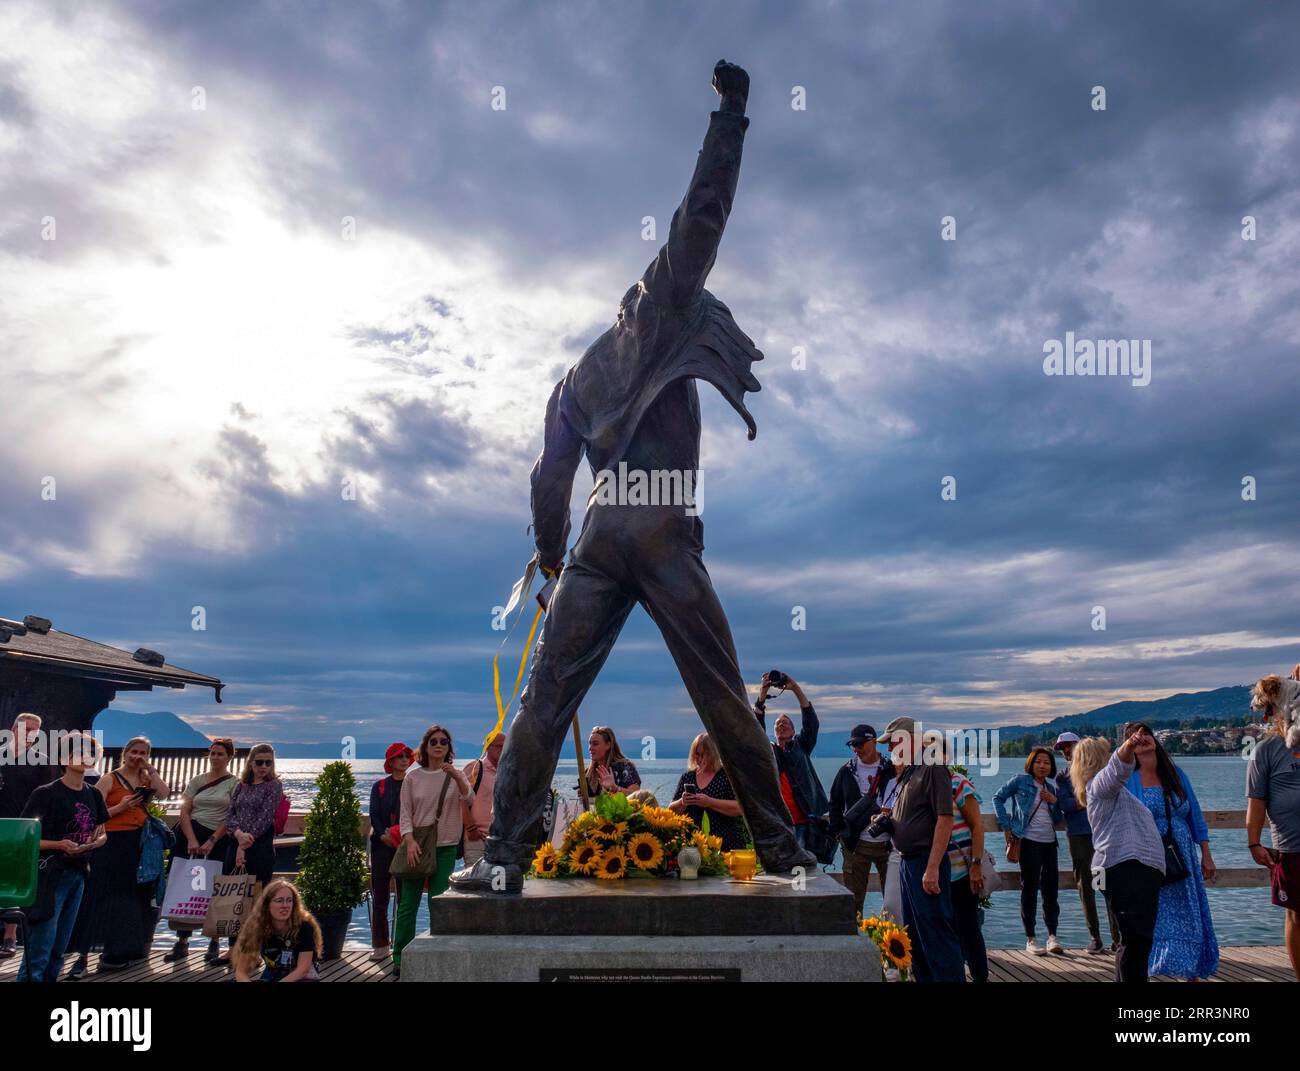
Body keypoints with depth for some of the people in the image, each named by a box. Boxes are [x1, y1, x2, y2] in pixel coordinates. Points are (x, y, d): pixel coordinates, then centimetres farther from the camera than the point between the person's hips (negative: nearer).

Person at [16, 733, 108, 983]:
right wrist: (58, 845, -24)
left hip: (78, 875, 6)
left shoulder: (93, 795, 9)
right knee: (39, 950, -8)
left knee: (59, 949, 11)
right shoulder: (45, 793, -9)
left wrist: (97, 841, -4)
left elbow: (102, 833, 19)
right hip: (49, 875, -6)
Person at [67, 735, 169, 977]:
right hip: (112, 843, -5)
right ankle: (83, 957, -1)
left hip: (140, 844, 5)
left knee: (131, 899, 11)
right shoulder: (109, 780, -1)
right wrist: (121, 807, -19)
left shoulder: (146, 780, 12)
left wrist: (150, 769, -5)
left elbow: (164, 794, -8)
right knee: (98, 899, -5)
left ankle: (116, 952, 23)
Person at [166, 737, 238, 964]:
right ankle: (182, 942, 9)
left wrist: (211, 841, -14)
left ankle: (214, 943, 6)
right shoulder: (197, 781, 11)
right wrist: (192, 840, -10)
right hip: (189, 836, 3)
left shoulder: (235, 784, 1)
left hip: (217, 841, -3)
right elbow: (184, 812, 4)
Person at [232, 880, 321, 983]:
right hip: (272, 976, 4)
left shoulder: (304, 926, -24)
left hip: (304, 977, -3)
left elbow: (303, 970, -23)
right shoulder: (257, 927, -17)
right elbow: (241, 972, -15)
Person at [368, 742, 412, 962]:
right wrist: (383, 835, -13)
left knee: (405, 895, -2)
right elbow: (374, 815, 3)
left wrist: (404, 836, -14)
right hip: (382, 845, 2)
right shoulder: (379, 786, 11)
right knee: (379, 896, 3)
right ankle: (380, 945, 11)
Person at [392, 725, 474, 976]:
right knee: (408, 904, 1)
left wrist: (456, 777, -30)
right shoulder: (413, 776, 2)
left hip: (445, 847, 0)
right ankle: (399, 958, 12)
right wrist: (409, 841, -12)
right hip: (416, 845, 0)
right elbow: (405, 813, 1)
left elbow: (469, 800, -14)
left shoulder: (455, 775, 2)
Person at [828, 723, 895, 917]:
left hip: (887, 843, -1)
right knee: (853, 898, 4)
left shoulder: (891, 770, 1)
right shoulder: (846, 771, 7)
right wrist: (838, 832, 6)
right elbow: (835, 803, 14)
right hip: (856, 844, 1)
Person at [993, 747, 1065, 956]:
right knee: (1029, 888, -2)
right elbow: (998, 798, 1)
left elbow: (1058, 818, 17)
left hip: (1049, 842, 5)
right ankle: (1030, 939, 5)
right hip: (1029, 840, -5)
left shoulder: (1051, 787, 14)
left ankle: (1052, 936, 14)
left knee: (1051, 888, 5)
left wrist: (1054, 801, -2)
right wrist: (1006, 825, -5)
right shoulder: (1020, 780, -1)